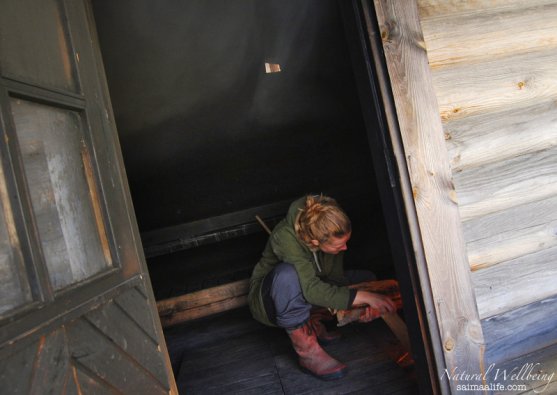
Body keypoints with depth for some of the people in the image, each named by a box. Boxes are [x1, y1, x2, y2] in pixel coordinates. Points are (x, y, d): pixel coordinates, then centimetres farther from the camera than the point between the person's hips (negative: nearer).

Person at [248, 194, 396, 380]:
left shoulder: (329, 234, -19)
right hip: (269, 301, -5)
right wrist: (363, 297, -42)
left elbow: (336, 277, -11)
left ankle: (312, 322, -3)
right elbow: (311, 289, -41)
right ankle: (307, 351, -25)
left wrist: (360, 305, -27)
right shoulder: (285, 238, -36)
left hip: (302, 295, 5)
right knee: (288, 274, -41)